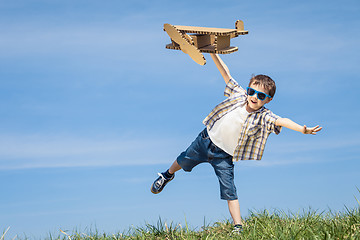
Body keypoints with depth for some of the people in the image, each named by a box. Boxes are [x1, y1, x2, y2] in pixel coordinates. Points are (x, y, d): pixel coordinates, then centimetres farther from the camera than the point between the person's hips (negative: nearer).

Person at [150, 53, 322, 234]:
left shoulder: (263, 117, -20)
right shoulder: (238, 95, -12)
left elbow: (282, 121, -37)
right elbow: (225, 73, -8)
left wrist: (302, 129, -53)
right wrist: (212, 53, -13)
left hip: (224, 157, -3)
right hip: (206, 140, 3)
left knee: (229, 191, -9)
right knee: (183, 162, 25)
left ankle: (238, 227, -3)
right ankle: (168, 175, 58)